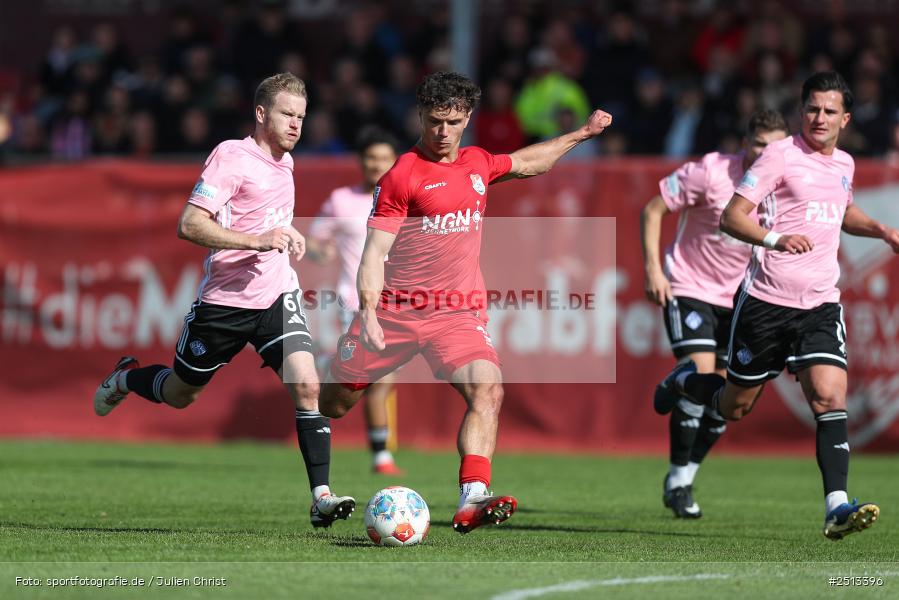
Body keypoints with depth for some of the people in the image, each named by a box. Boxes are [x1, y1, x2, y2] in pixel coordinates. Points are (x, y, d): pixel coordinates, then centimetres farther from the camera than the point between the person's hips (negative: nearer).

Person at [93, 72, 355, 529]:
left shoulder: (284, 162, 11)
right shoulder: (231, 156, -14)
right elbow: (190, 225, -23)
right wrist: (257, 241, -30)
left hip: (276, 296, 5)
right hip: (224, 299, -5)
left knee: (305, 385, -17)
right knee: (180, 395, 14)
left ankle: (321, 497, -18)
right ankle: (126, 378, 48)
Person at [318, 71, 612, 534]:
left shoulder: (477, 164, 11)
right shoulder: (403, 175, -8)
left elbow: (526, 163, 34)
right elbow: (375, 250, -12)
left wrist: (582, 133, 38)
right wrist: (369, 313, -25)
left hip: (459, 313, 4)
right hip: (395, 310, -4)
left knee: (488, 391, -22)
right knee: (332, 404, 5)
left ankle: (472, 500, -31)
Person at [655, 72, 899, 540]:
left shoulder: (844, 164, 13)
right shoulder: (781, 155, -8)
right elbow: (732, 217, -13)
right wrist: (775, 239, -29)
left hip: (820, 305, 4)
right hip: (766, 302, -4)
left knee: (829, 396, -18)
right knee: (734, 407, 10)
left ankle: (837, 508, -22)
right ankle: (684, 382, 44)